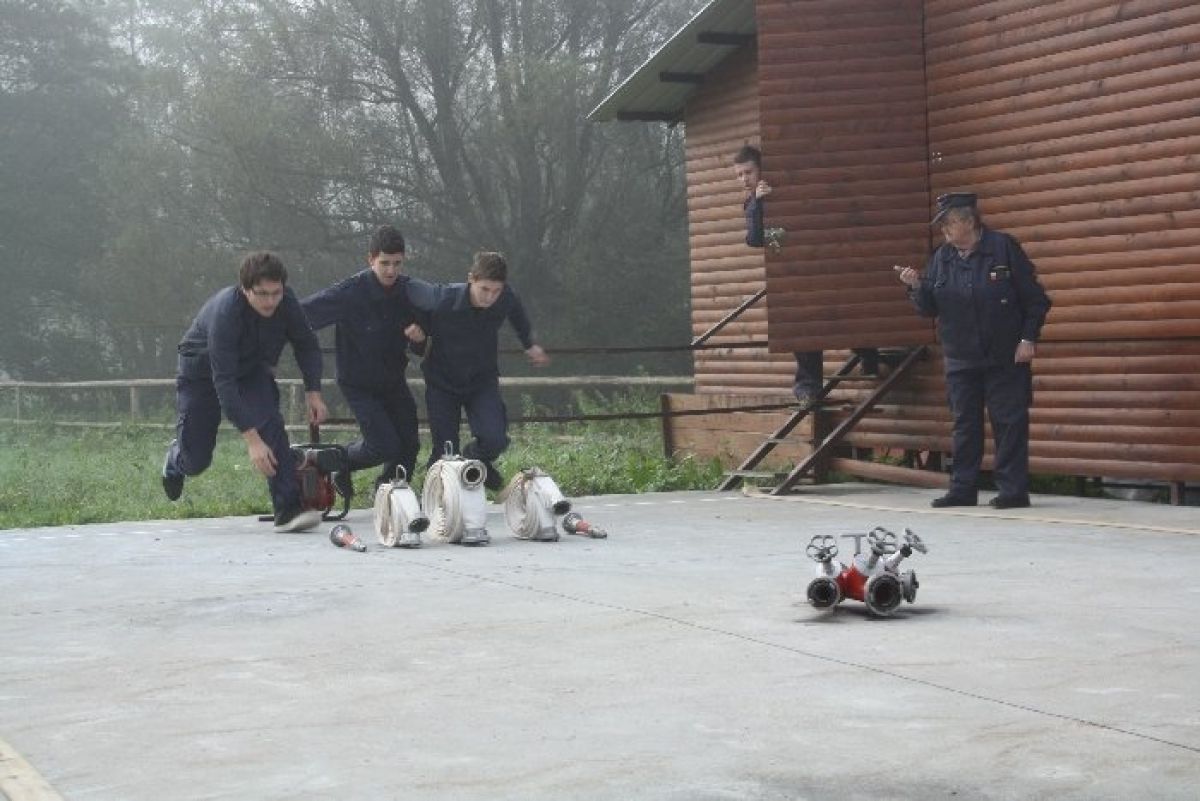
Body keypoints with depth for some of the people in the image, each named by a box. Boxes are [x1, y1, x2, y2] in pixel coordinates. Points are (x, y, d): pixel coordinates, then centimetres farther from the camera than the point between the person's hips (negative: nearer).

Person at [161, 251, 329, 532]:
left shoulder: (286, 301, -24)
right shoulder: (225, 311, -39)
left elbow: (306, 344, -4)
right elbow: (223, 382, -41)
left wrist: (313, 391, -16)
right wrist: (252, 440, -45)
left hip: (251, 370, 4)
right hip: (203, 370, -3)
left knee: (270, 423, -25)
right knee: (196, 461, 4)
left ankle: (289, 509, -25)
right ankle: (176, 457, 43)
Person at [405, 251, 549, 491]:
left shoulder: (506, 298, -18)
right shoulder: (442, 299, -29)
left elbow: (517, 314, 8)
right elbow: (408, 287, -11)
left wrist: (530, 344, 19)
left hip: (483, 380, 2)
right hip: (442, 382, -2)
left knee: (495, 439, -18)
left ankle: (478, 460, 19)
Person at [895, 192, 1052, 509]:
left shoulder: (1004, 248, -7)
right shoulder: (941, 258, 7)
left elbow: (1035, 299, -5)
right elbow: (929, 309, 8)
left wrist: (1028, 339, -11)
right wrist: (916, 286, -11)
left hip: (1005, 358, -5)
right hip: (960, 359, 5)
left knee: (1009, 422, -3)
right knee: (965, 424, 8)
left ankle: (1013, 489, 2)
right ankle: (962, 488, 14)